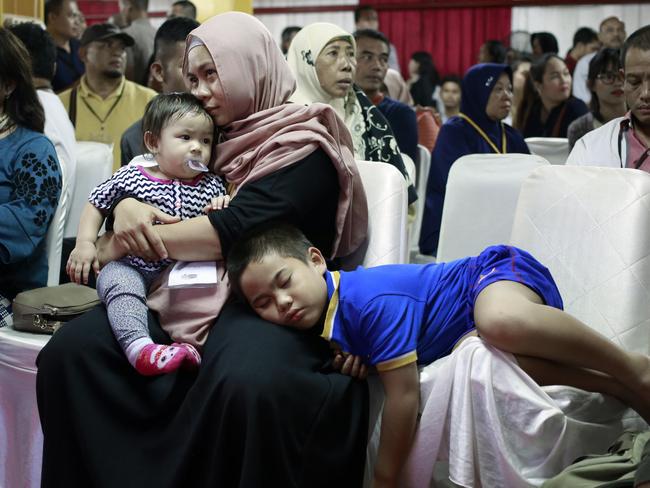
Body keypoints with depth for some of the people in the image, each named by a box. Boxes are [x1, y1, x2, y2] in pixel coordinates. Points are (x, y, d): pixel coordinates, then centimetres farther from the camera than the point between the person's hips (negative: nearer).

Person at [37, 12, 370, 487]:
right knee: (69, 351, -17)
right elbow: (138, 179, 22)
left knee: (246, 382, -39)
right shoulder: (211, 137, 19)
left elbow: (234, 230, -16)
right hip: (189, 294, 6)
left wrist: (121, 245, -10)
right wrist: (125, 208, -4)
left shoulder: (304, 147, -3)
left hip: (267, 303, -6)